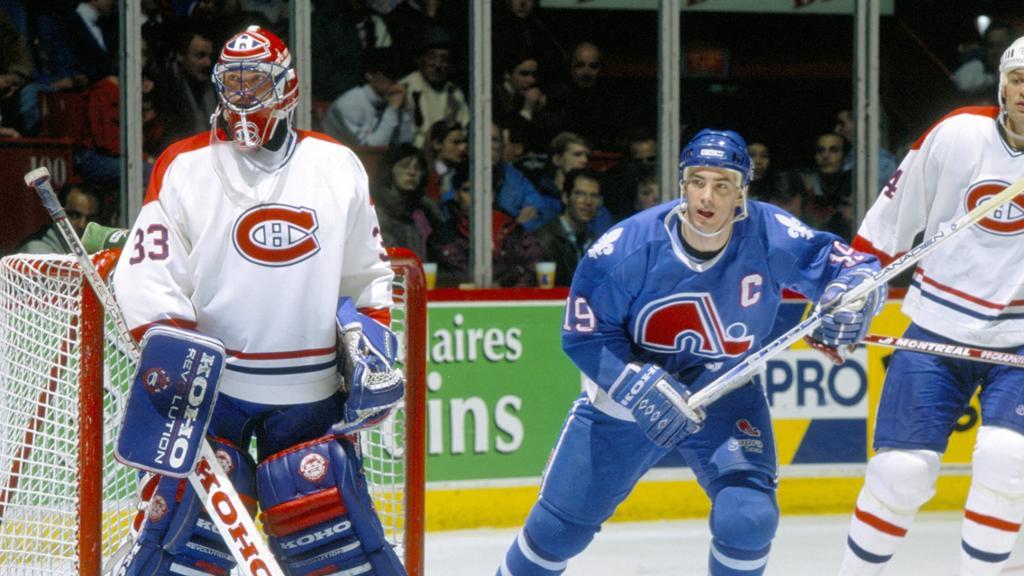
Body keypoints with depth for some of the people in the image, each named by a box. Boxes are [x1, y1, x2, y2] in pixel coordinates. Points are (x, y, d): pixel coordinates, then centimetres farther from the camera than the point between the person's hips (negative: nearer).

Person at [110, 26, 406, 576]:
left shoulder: (338, 166, 8)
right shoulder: (183, 167, 0)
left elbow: (365, 272, 16)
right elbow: (148, 274, -5)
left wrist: (371, 344, 4)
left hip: (310, 392, 2)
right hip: (210, 386, -2)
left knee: (333, 528, -1)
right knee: (190, 517, -10)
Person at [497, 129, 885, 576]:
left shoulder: (772, 237, -22)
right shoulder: (628, 248, -24)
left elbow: (857, 265, -13)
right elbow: (584, 335, -17)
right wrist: (643, 389, -30)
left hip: (727, 400, 0)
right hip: (622, 400, 0)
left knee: (748, 518, -20)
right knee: (558, 526, 8)